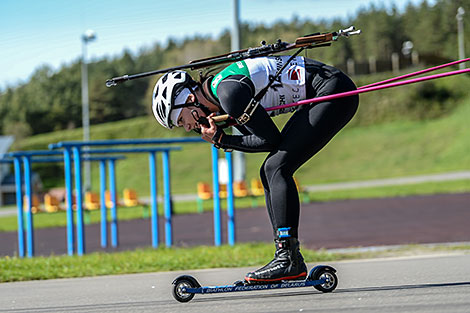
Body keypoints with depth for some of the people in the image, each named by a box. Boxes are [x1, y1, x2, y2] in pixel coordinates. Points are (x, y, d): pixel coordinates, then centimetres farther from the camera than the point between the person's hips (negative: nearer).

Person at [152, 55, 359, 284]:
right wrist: (221, 139, 0)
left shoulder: (228, 92, -20)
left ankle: (288, 260, -18)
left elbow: (270, 140, -16)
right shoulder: (219, 92, 10)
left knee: (277, 168, -15)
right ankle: (291, 261, 8)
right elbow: (262, 141, 12)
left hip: (334, 92, -10)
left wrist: (222, 140, -6)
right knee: (270, 172, 8)